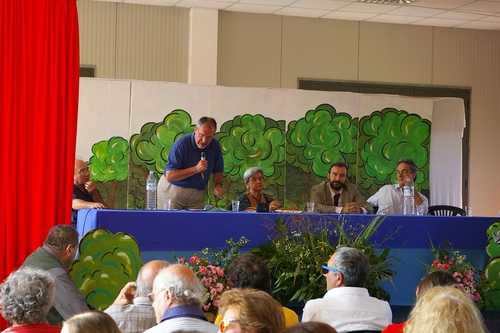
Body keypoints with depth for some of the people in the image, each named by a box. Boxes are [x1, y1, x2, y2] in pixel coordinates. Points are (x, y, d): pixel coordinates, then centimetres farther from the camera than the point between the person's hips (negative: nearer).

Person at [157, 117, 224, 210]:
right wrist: (196, 169, -29)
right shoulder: (181, 144, -19)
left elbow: (217, 171, 10)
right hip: (172, 191, -4)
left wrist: (218, 185, -12)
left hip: (195, 195, 4)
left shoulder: (215, 146, -4)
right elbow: (169, 176, -24)